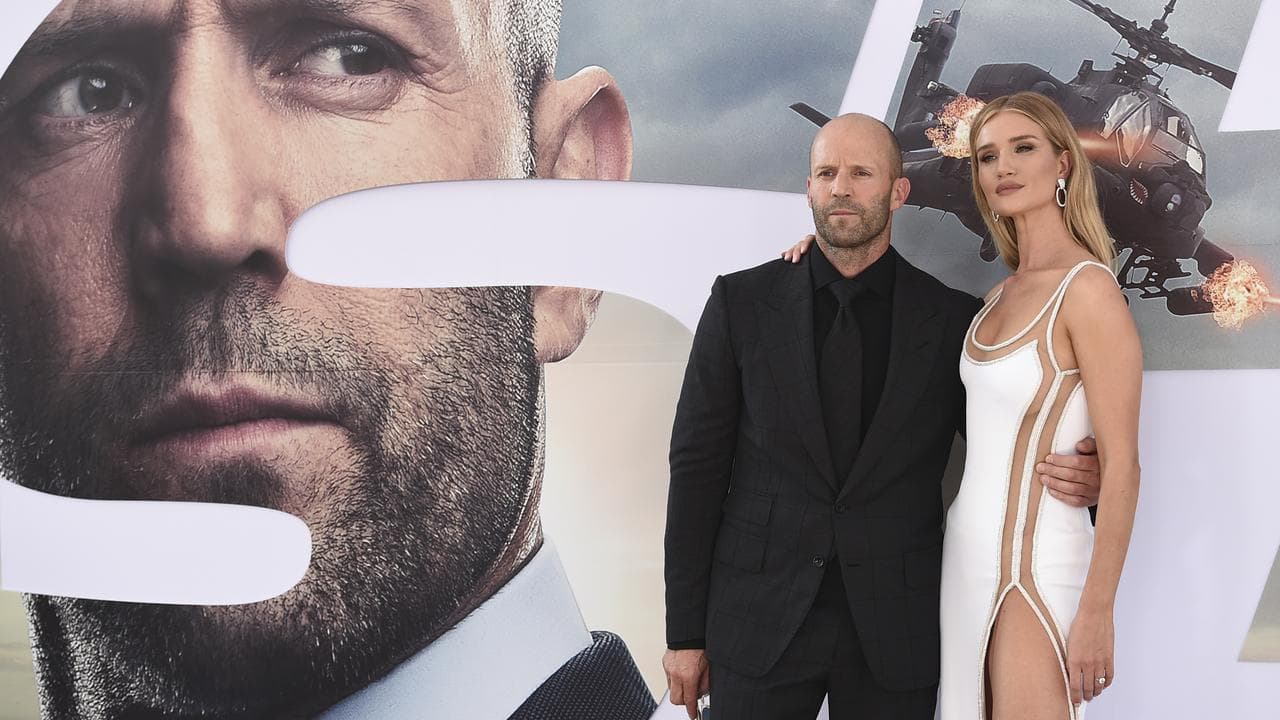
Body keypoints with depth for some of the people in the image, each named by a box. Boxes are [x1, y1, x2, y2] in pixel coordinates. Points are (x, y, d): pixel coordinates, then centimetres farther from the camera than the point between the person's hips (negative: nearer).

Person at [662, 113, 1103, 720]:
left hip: (895, 635, 0)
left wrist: (1080, 481, -15)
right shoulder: (743, 302, 0)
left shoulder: (953, 320, 1)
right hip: (761, 623, 0)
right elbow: (698, 465, 1)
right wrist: (685, 632, -1)